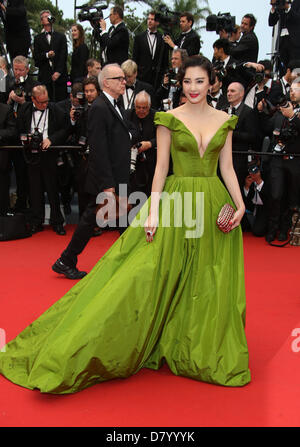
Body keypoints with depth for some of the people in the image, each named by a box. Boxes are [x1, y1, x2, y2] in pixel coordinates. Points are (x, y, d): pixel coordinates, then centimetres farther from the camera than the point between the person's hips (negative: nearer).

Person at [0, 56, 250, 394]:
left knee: (210, 283, 10)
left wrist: (240, 204, -5)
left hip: (215, 205, 3)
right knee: (151, 275, -3)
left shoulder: (224, 120, 8)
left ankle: (206, 349, 30)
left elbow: (227, 168, 7)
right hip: (176, 201, -3)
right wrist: (153, 212, -11)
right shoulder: (169, 119, 0)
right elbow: (161, 167, -4)